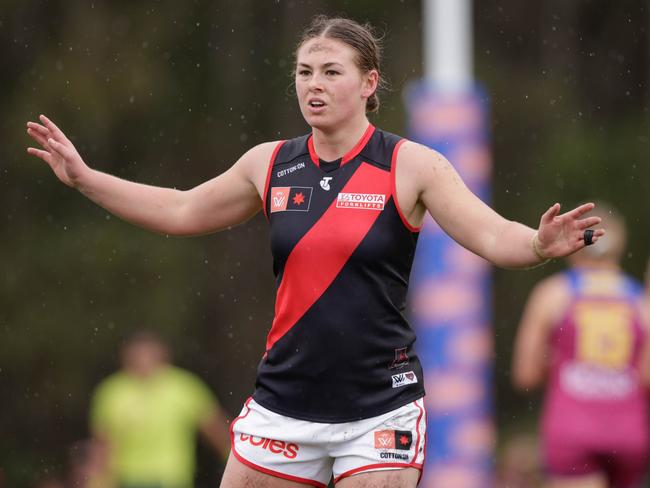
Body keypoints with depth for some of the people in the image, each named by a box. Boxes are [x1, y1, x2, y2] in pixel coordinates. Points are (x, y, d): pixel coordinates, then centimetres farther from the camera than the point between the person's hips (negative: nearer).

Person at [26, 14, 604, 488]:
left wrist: (538, 245, -36)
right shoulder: (270, 164, 6)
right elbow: (182, 212, 20)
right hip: (284, 400, 4)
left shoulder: (410, 166, -6)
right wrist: (83, 177, 17)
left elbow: (493, 236, -14)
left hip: (379, 408, -4)